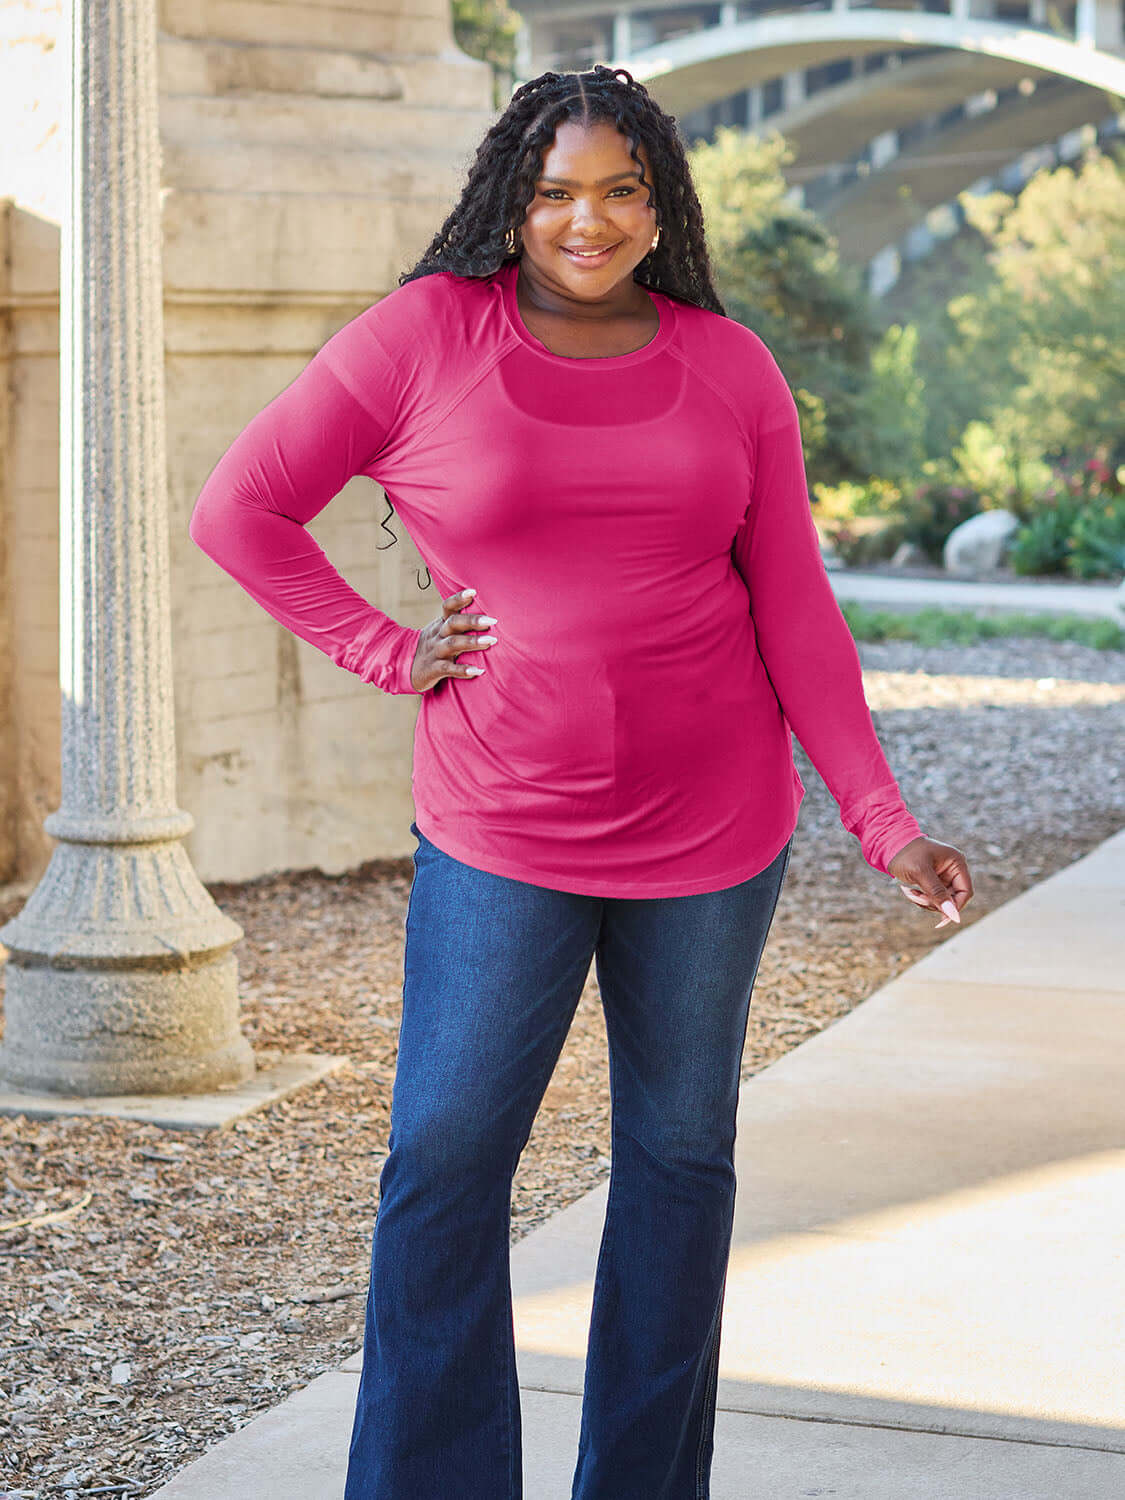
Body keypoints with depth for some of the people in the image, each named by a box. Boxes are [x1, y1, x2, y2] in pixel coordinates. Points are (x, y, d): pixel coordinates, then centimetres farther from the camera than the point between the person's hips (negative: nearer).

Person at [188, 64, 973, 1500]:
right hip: (501, 835, -2)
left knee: (681, 1155, 10)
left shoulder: (730, 368, 2)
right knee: (443, 1164, -2)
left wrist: (884, 820, -3)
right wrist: (385, 652, -5)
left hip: (712, 831, 2)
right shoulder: (423, 338, -5)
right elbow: (240, 508, 0)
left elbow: (792, 612, 2)